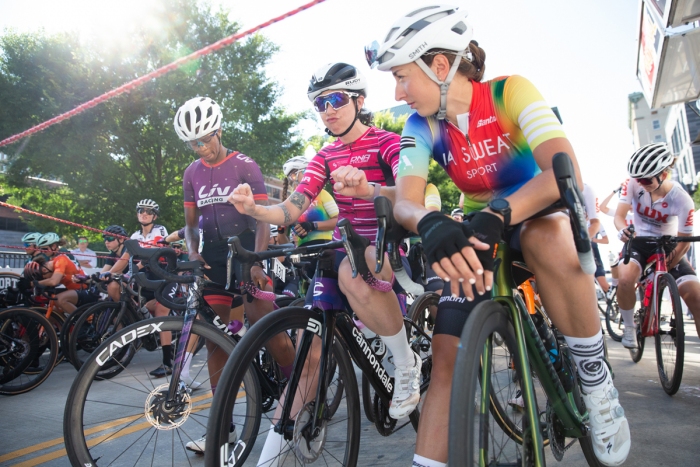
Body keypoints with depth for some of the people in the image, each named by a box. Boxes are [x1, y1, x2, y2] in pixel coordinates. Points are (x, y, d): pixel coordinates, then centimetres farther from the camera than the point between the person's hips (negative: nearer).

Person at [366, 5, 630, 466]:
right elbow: (405, 200, -22)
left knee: (547, 239, -40)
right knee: (447, 359, -12)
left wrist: (497, 215, -49)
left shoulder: (509, 91, -17)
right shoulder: (422, 126, -7)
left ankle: (596, 377, -19)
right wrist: (431, 224, -46)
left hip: (539, 216, -2)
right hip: (479, 235, 3)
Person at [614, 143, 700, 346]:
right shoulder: (633, 184, -18)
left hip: (667, 247, 1)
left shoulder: (682, 200, -20)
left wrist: (665, 269, -16)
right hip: (639, 242, 0)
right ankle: (629, 327, -6)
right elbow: (619, 215, -15)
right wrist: (624, 229, -39)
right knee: (625, 280, -31)